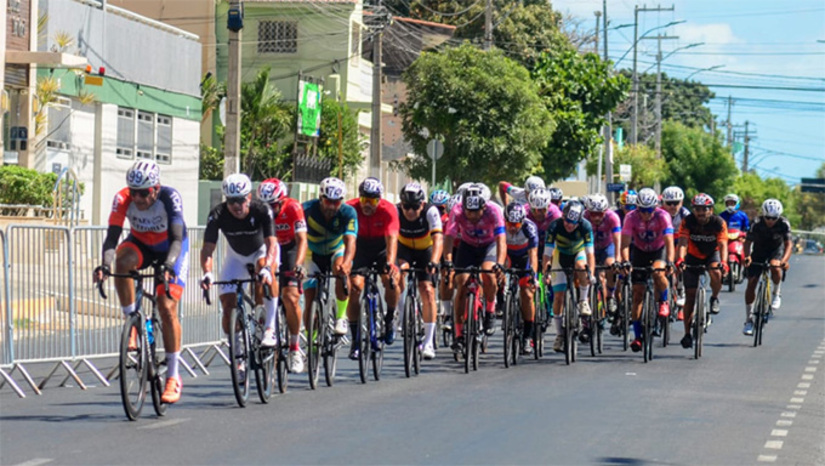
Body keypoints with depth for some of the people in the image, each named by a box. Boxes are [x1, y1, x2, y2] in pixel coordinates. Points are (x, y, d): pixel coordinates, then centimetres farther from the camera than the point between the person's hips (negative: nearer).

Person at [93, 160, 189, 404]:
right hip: (141, 244, 2)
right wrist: (104, 265, -52)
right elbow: (112, 236, -33)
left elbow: (177, 238, -40)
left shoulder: (170, 197, -32)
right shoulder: (123, 198, -26)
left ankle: (173, 377, -5)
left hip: (170, 248, -2)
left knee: (167, 307, -15)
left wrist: (168, 266, -58)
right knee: (122, 261, -34)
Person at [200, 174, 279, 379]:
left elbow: (271, 243, -39)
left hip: (261, 250, -2)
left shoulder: (262, 210, -31)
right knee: (228, 305, -10)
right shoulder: (218, 214, -27)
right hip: (236, 255, 2)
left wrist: (266, 268, -58)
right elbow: (208, 247, -31)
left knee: (265, 271, -38)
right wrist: (207, 273, -50)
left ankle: (270, 329, -31)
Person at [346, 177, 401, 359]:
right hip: (361, 247, 1)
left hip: (382, 248, -1)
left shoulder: (388, 210, -26)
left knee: (391, 280, -27)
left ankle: (389, 319, 1)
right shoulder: (351, 208, -24)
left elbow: (392, 238, -36)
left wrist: (390, 262, -53)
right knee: (354, 286, -16)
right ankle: (355, 340, -7)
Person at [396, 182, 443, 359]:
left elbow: (438, 238, -40)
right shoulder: (395, 212, -27)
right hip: (404, 248, 1)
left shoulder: (430, 211, -30)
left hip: (425, 250, -1)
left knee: (427, 292, -11)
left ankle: (428, 343, -5)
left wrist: (433, 262, -56)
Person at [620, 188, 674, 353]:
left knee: (658, 273, -34)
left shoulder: (663, 216, -26)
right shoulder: (631, 217, -24)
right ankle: (637, 337, 0)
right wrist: (625, 261, -46)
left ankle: (664, 302, -3)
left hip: (659, 250, -1)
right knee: (637, 294, -5)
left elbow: (669, 241, -34)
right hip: (639, 251, 1)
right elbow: (625, 242, -29)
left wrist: (669, 261, -49)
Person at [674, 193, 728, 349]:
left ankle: (714, 298, -2)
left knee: (716, 274, -34)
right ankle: (687, 333, 1)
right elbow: (682, 242, -31)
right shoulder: (688, 221, -21)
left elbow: (723, 245, -32)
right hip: (693, 257, 1)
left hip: (712, 254, -1)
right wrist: (680, 259, -50)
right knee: (690, 295, -6)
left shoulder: (718, 222, -23)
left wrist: (723, 262, -50)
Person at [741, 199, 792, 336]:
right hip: (759, 251, 1)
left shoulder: (783, 224, -25)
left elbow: (788, 244, -30)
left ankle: (776, 294, -7)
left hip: (776, 250, -1)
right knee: (751, 283, -7)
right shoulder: (757, 224, -26)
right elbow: (748, 242, -28)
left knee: (775, 267, -36)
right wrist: (747, 256, -48)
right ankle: (749, 320, 4)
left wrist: (784, 260, -48)